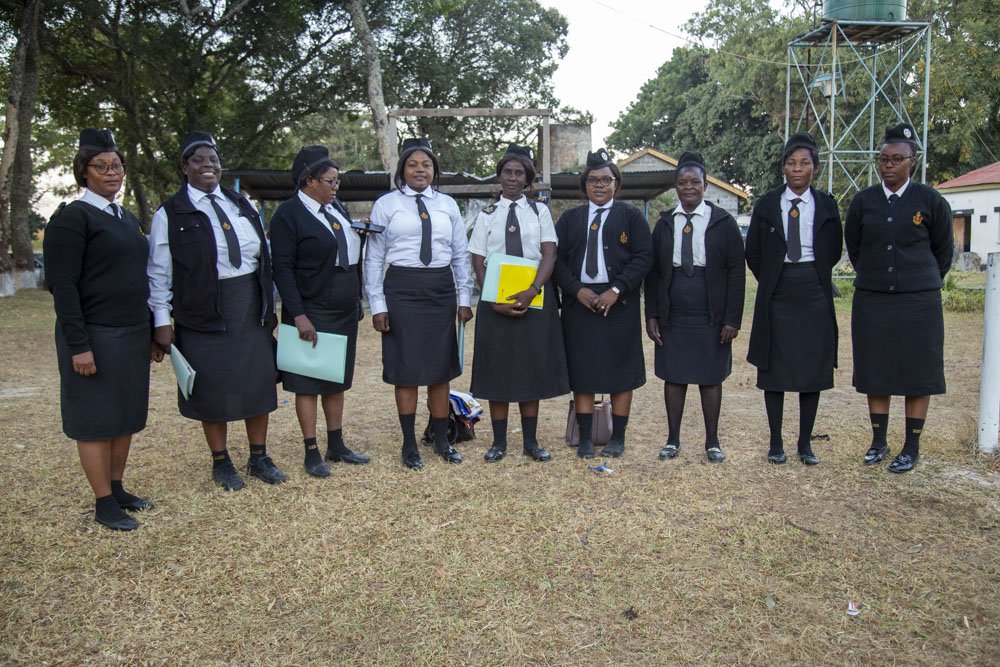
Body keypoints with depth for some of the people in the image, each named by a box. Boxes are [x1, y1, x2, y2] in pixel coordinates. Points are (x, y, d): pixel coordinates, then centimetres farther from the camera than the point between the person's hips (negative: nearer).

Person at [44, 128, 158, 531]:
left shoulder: (128, 219, 14)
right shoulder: (72, 217, -9)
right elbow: (63, 286, -14)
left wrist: (154, 332, 16)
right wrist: (78, 345, -19)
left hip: (133, 335, 7)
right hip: (96, 337, -7)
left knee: (127, 416, 13)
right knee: (96, 420, 3)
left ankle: (118, 488, 27)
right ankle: (104, 504, 13)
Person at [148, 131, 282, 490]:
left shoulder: (243, 204, 9)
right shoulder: (170, 214, -4)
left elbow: (265, 257, 12)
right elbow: (159, 273, -4)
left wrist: (270, 305, 10)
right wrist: (161, 321, -9)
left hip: (252, 311, 4)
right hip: (204, 315, -4)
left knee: (259, 383, 10)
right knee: (213, 389, 6)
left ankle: (259, 457, 25)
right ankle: (221, 462, 24)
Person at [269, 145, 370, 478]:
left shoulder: (336, 206, 10)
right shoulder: (288, 214, -11)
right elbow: (283, 268, -15)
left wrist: (362, 233, -2)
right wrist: (298, 315, -21)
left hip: (345, 312, 7)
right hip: (311, 314, -7)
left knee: (337, 380, 14)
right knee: (308, 383, 2)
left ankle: (336, 446, 25)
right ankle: (312, 453, 12)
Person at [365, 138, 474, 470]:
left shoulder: (447, 205, 9)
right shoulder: (386, 205, 1)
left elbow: (461, 254, 10)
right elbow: (374, 258, 0)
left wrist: (465, 299, 5)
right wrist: (377, 304, -5)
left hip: (442, 290, 3)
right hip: (402, 290, -2)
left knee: (441, 366, 9)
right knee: (406, 367, 3)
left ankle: (441, 439, 23)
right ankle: (409, 443, 17)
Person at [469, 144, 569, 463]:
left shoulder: (539, 211, 6)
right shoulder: (487, 215, 7)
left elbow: (549, 254, -2)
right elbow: (478, 262, 2)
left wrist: (532, 291, -18)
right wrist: (495, 301, -11)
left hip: (534, 296, 0)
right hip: (495, 298, 0)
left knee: (533, 366, 4)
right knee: (497, 366, 3)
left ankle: (531, 441, 14)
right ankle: (499, 441, 13)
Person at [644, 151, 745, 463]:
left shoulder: (723, 222, 0)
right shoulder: (664, 224, 7)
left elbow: (736, 272, -2)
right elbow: (653, 272, 8)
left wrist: (732, 319, -8)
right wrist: (652, 315, 0)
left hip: (711, 318, -2)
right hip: (672, 317, 2)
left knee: (711, 378, 7)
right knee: (673, 377, 7)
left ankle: (712, 442, 19)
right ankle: (673, 440, 18)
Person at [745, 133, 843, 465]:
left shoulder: (826, 205, 4)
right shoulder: (767, 204, 1)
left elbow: (834, 251, 11)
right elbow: (753, 251, 6)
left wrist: (813, 277, 8)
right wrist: (771, 279, 4)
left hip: (814, 294, 1)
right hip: (777, 295, -1)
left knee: (813, 368, 4)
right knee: (774, 368, 3)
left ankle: (805, 443, 16)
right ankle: (776, 442, 14)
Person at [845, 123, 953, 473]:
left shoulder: (930, 200, -2)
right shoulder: (863, 201, 3)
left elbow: (943, 250, 8)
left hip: (919, 300, -2)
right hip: (871, 300, 2)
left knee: (918, 372, 3)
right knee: (874, 370, 7)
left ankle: (912, 447, 14)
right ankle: (878, 441, 20)